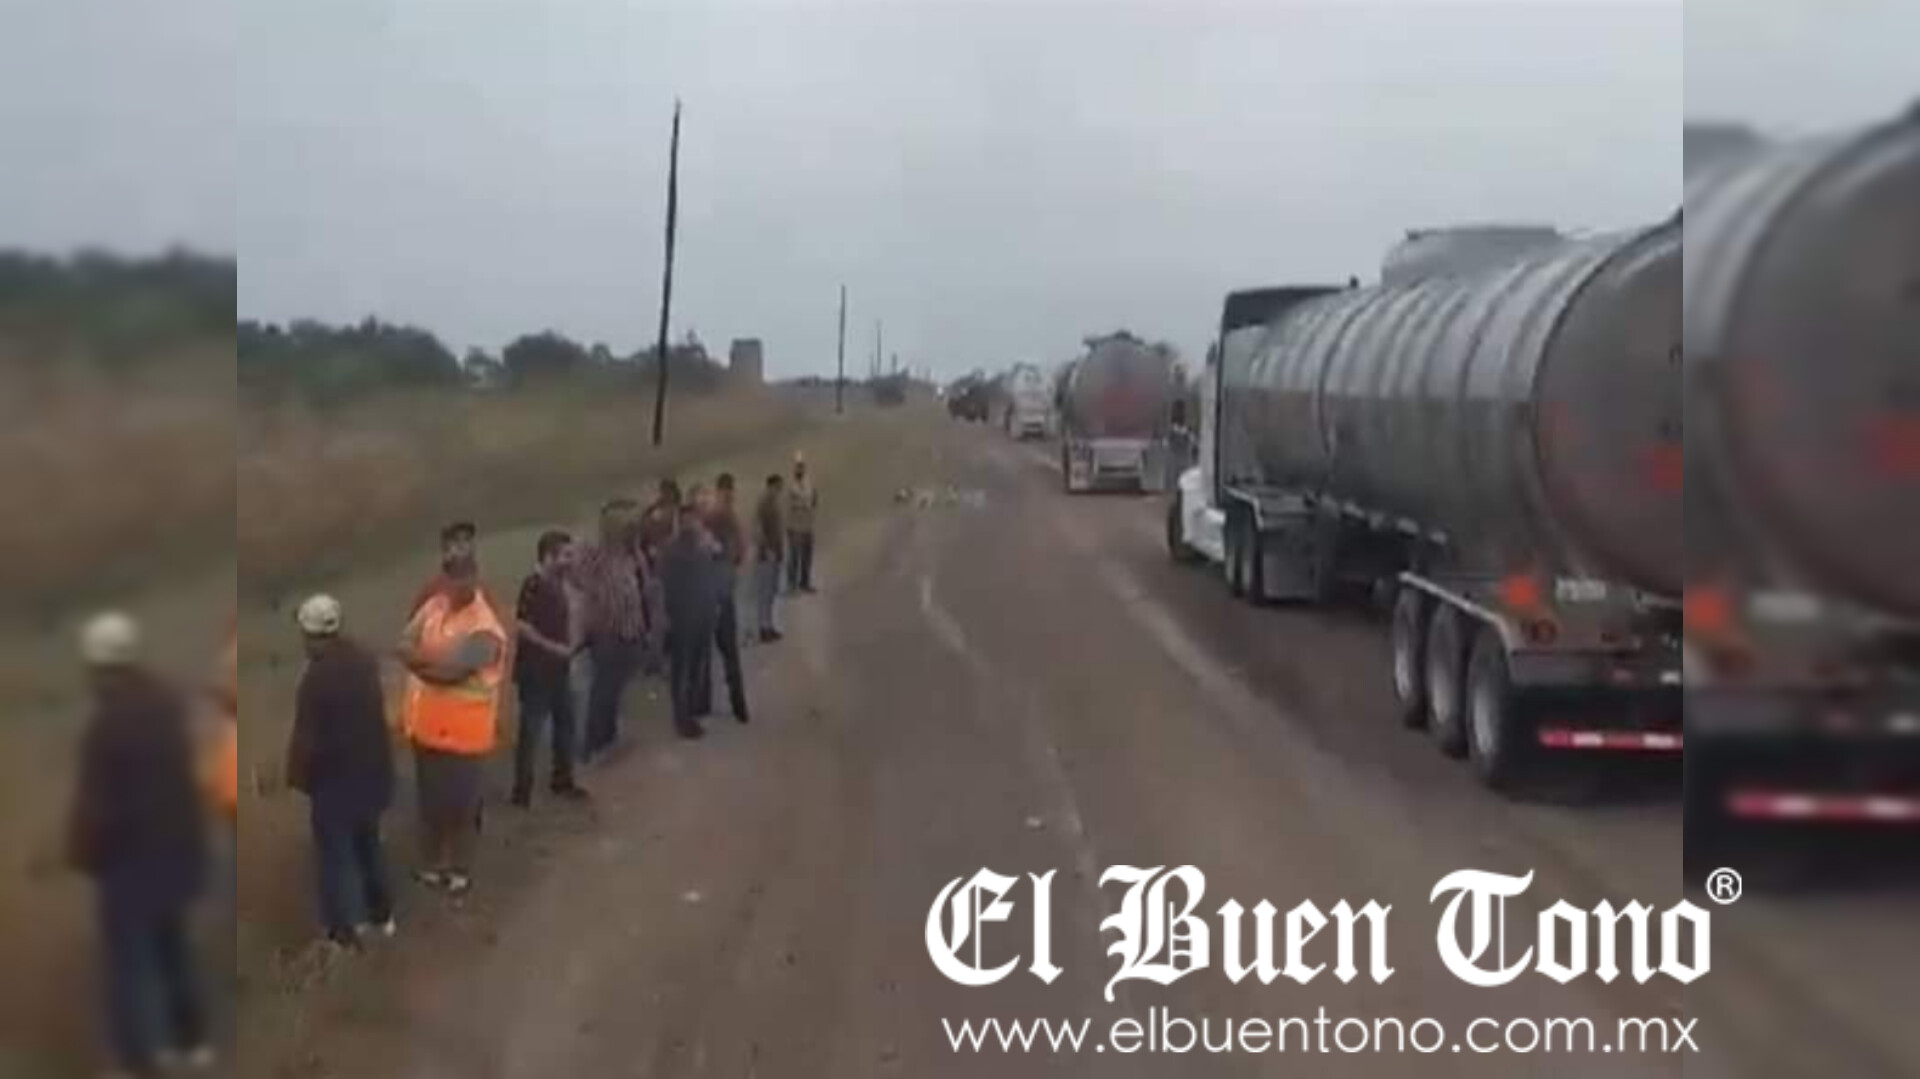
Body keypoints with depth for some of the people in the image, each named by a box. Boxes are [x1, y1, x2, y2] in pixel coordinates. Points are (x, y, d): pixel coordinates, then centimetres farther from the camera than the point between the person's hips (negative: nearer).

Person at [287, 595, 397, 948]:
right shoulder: (365, 660, -2)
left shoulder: (316, 677, -25)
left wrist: (299, 777, -5)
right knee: (368, 843, 23)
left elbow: (307, 737, -19)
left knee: (336, 854, 6)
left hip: (335, 776, -7)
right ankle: (381, 915, 34)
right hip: (371, 769, 7)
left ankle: (345, 930, 12)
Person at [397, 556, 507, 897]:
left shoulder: (484, 630, -22)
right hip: (427, 722, 6)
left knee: (461, 804, 6)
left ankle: (461, 868, 23)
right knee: (430, 799, 18)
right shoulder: (434, 607, 2)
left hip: (463, 729, -6)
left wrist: (422, 659, -11)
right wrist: (437, 658, -22)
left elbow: (450, 672, -28)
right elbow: (404, 647, -4)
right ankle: (435, 862, 34)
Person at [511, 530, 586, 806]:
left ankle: (562, 782, 31)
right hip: (535, 671, -9)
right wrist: (553, 647, -20)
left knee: (565, 724, 17)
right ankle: (522, 791, 5)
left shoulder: (558, 585, 9)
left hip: (557, 669, 9)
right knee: (531, 731, -2)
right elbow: (523, 627, -23)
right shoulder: (533, 585, -18)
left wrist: (571, 645, 5)